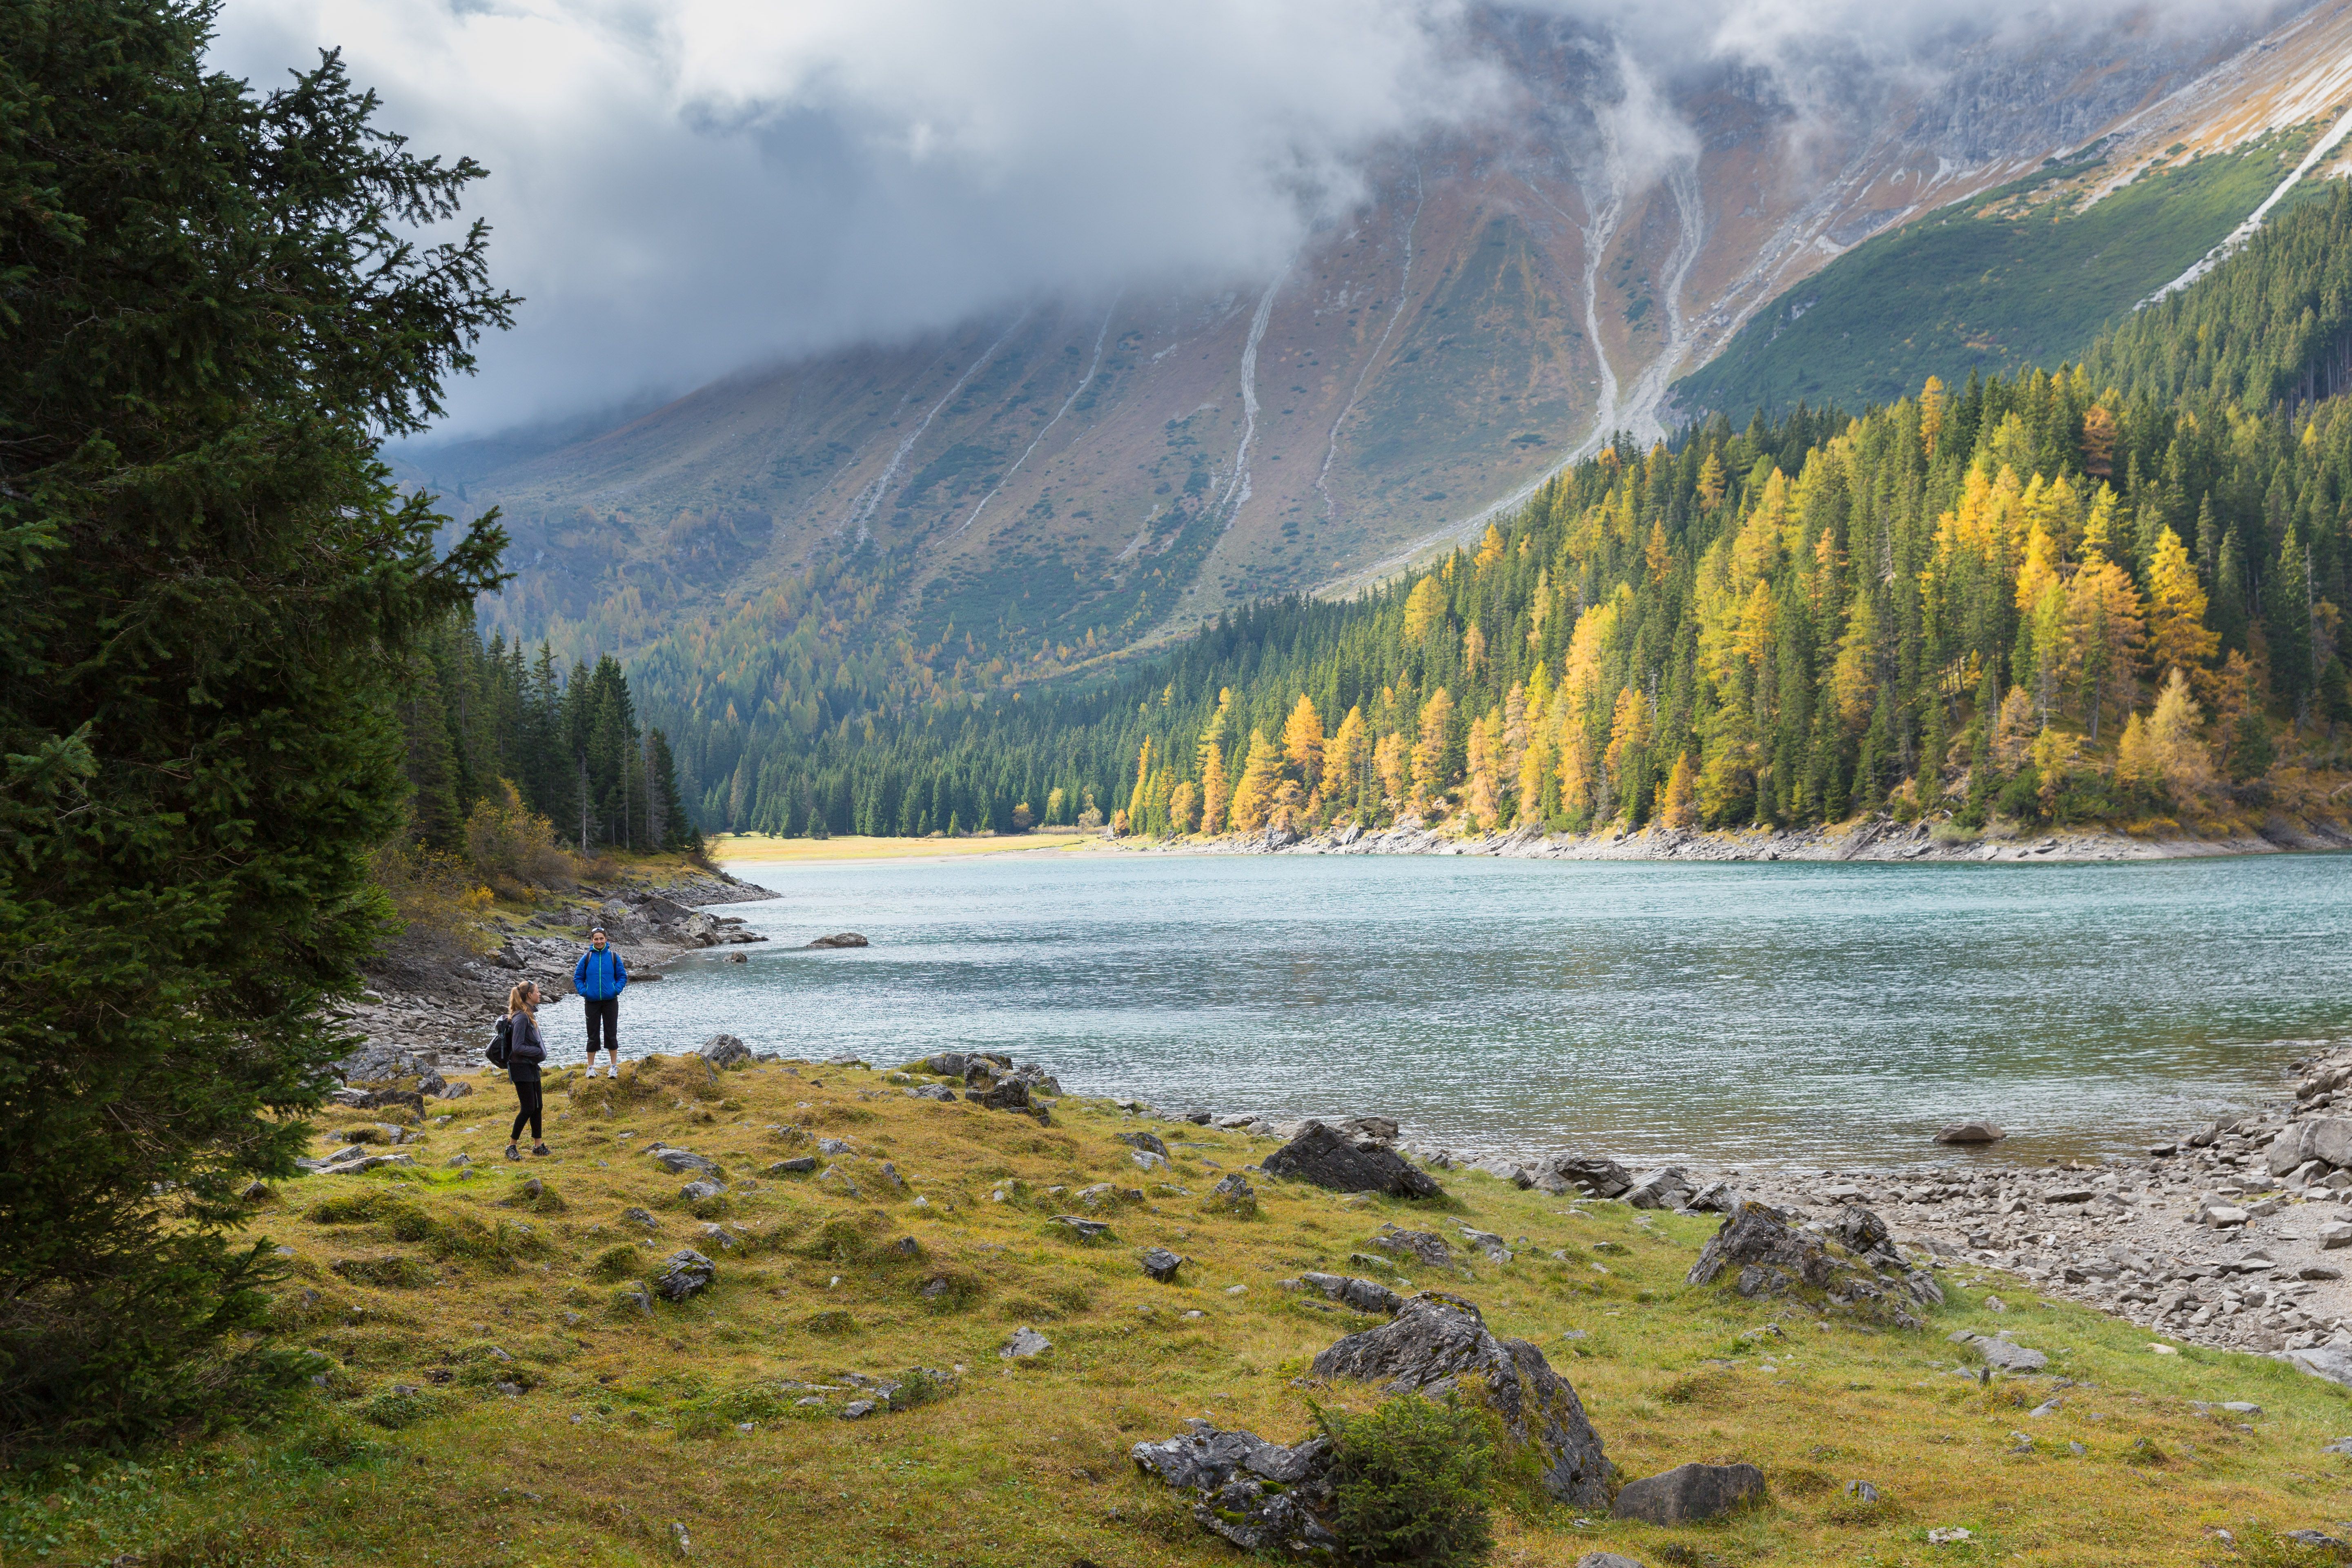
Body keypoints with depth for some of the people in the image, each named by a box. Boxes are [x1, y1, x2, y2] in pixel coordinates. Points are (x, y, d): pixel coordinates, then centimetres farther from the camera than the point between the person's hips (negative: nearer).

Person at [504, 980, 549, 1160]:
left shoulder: (529, 1014, 10)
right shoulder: (521, 1018, -20)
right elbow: (518, 1047, -22)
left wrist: (541, 1047, 5)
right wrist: (539, 1051, -14)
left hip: (532, 1066, 10)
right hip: (522, 1068, -10)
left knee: (537, 1107, 13)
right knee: (528, 1108, -6)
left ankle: (538, 1145, 21)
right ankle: (512, 1146, 4)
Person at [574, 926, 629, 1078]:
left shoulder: (614, 957, 0)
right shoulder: (586, 958, 0)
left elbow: (623, 976, 7)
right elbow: (577, 978, 8)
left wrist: (617, 990, -8)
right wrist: (583, 991, -6)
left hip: (611, 1001, 0)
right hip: (592, 1002, 0)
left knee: (611, 1034, 3)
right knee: (592, 1035, 6)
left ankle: (614, 1067, 12)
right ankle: (591, 1068, 15)